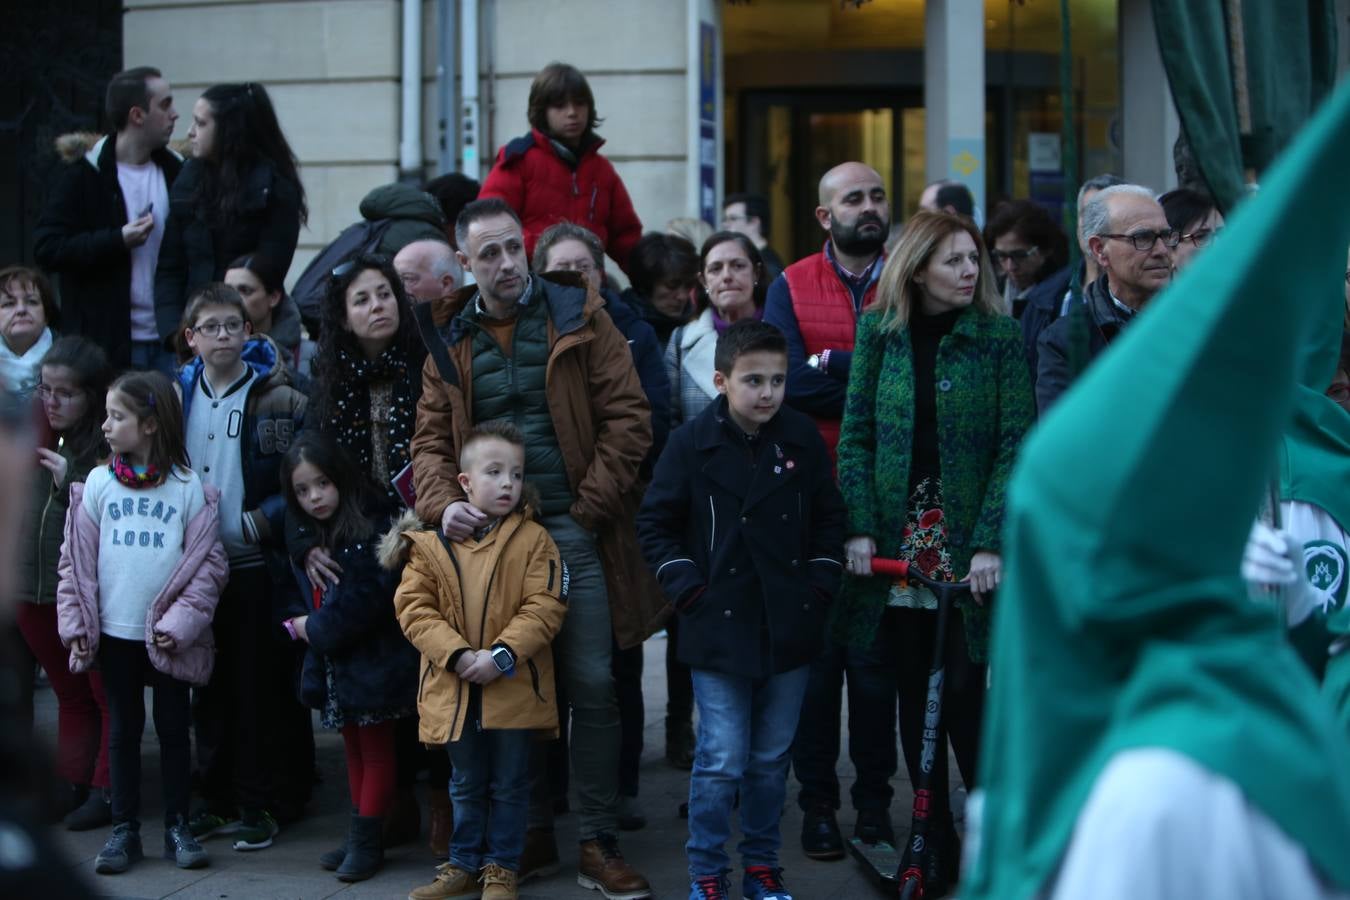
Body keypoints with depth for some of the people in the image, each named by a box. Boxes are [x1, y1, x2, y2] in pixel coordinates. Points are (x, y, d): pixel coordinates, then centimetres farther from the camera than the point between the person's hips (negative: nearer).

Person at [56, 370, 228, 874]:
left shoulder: (188, 488, -4)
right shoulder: (99, 484, 2)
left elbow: (206, 563, -4)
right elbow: (77, 560, 3)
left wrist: (182, 621, -11)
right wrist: (77, 625, -1)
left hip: (167, 637, -2)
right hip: (114, 632, 2)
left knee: (173, 729, 7)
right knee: (122, 731, 10)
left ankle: (177, 827, 18)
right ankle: (124, 829, 19)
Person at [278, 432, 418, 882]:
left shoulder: (369, 532, -18)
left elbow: (366, 600, -25)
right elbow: (299, 597, 17)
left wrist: (314, 629, -14)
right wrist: (297, 622, -5)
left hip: (371, 665, -8)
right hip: (335, 667, 8)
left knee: (375, 753, 4)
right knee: (354, 751, 17)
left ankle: (367, 841, 10)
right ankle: (359, 836, 25)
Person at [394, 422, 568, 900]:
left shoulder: (533, 539, -4)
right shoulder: (432, 542, 0)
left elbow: (544, 608, -10)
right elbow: (414, 607, -4)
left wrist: (501, 655, -20)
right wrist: (457, 654, -16)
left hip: (513, 689, -1)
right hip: (454, 690, 2)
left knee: (509, 786, 9)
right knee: (466, 785, 16)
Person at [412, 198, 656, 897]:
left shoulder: (577, 319, 1)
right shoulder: (451, 340, 10)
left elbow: (627, 417, -4)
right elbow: (431, 439, 8)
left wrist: (589, 505, -10)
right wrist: (443, 504, -12)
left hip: (574, 531, -2)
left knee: (592, 686, -3)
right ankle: (532, 836, 21)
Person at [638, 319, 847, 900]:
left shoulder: (803, 439, 3)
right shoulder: (692, 443, -5)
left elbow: (829, 518, 12)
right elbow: (656, 525, 1)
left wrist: (820, 586, 3)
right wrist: (689, 589, -6)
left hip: (789, 628, 3)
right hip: (719, 628, -3)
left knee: (771, 759, 11)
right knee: (722, 760, -4)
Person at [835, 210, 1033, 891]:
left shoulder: (999, 337, -2)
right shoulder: (880, 331, 5)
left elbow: (1015, 445, -7)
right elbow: (856, 433, 3)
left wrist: (992, 541, -15)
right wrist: (859, 527, -7)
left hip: (966, 544, -3)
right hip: (897, 541, 3)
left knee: (964, 696, -5)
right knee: (912, 701, 6)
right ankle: (936, 847, 17)